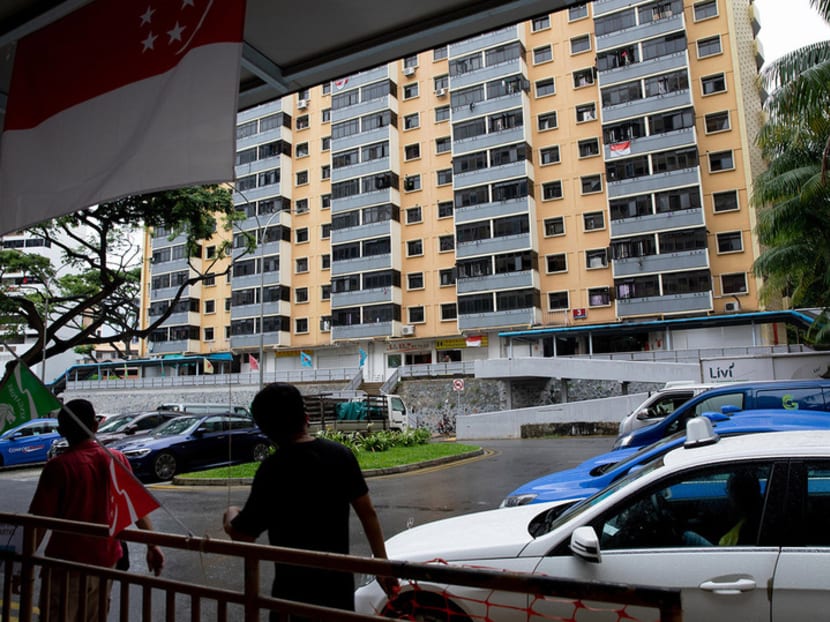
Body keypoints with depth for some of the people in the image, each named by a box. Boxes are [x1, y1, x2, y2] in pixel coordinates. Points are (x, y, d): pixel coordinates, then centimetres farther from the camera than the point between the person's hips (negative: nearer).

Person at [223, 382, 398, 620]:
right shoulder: (341, 453, -6)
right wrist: (382, 563, 7)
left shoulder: (273, 469, -20)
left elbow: (243, 534, -15)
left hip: (296, 588, -4)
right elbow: (368, 513, -2)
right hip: (340, 581, 4)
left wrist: (231, 515, 7)